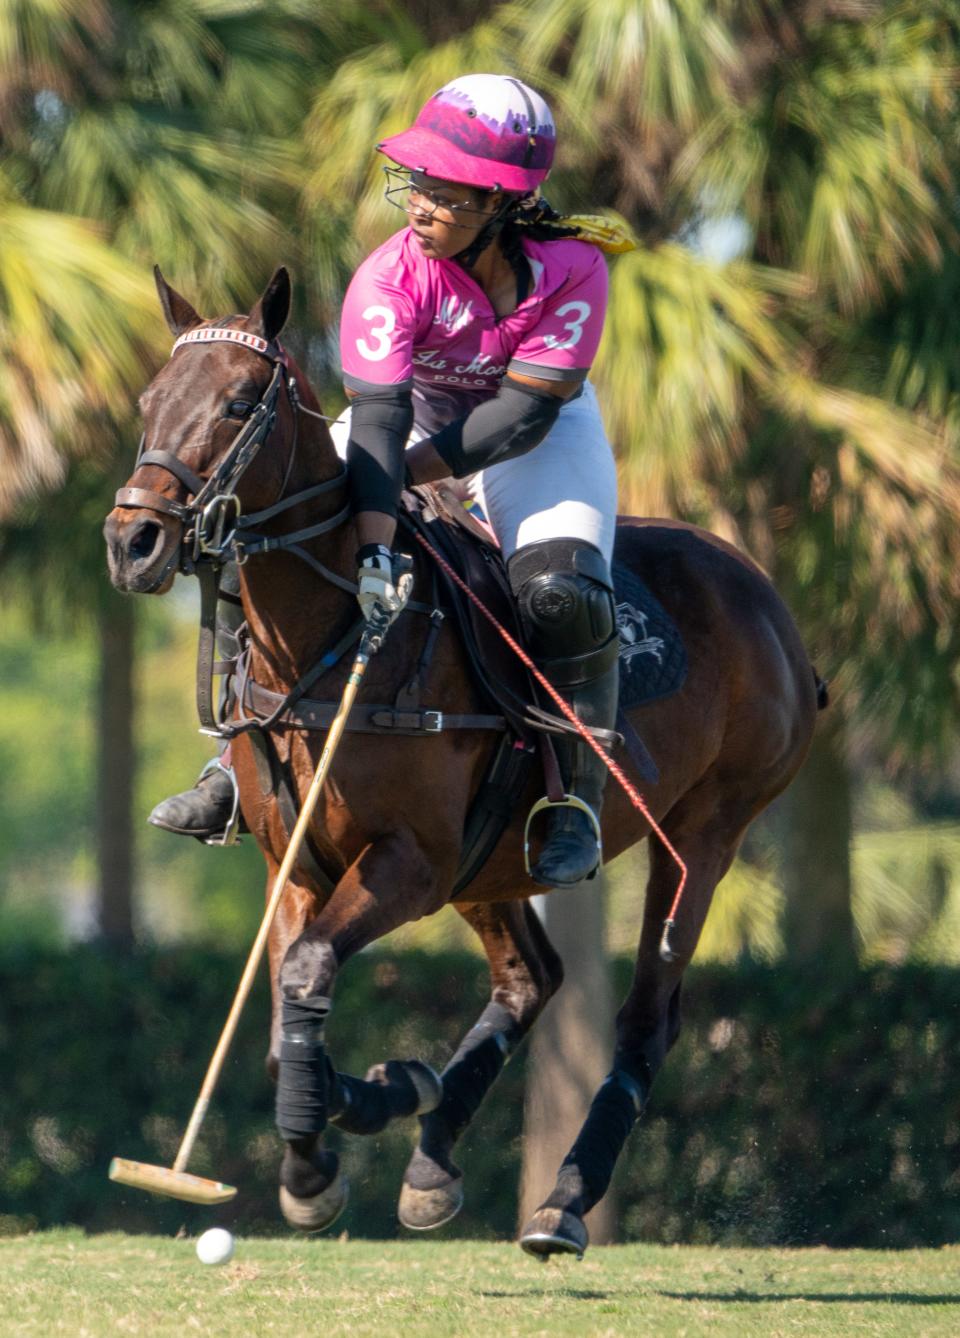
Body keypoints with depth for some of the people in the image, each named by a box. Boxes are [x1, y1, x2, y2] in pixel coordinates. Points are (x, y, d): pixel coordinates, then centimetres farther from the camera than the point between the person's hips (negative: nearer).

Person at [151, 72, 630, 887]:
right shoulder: (392, 278, -28)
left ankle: (578, 798, -11)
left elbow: (526, 413, -28)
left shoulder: (571, 268, -29)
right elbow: (379, 419, -36)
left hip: (542, 434, -2)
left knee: (560, 591, -29)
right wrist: (375, 551, -48)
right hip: (425, 423, 2)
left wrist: (410, 470, -31)